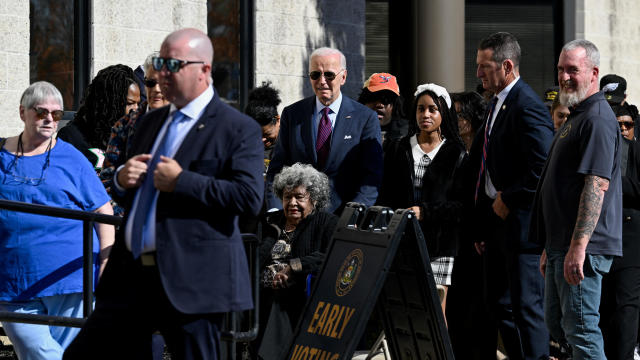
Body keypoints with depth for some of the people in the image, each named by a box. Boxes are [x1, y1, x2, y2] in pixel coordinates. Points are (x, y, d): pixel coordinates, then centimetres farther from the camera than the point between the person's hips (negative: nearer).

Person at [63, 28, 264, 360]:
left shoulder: (239, 129, -4)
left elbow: (250, 197, -17)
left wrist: (181, 181, -18)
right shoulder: (151, 122, 20)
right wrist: (122, 179, 3)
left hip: (190, 280, -7)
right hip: (131, 275, 7)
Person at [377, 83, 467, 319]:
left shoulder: (456, 154, 5)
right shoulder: (397, 149, 13)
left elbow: (462, 205, -1)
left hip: (438, 245, -2)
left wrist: (425, 212, -13)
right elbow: (384, 196, 12)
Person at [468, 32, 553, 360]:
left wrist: (508, 199, -15)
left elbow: (543, 170, -25)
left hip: (521, 223, -10)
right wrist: (481, 226, 17)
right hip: (497, 222, 10)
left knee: (526, 306, -5)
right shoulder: (497, 104, 15)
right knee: (498, 304, 14)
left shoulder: (528, 107, -16)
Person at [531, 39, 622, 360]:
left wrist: (578, 246, -28)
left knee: (581, 329, -10)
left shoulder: (598, 119, -14)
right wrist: (550, 248, 25)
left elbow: (597, 185, -23)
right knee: (557, 325, 15)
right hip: (562, 245, 11)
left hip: (583, 248, -11)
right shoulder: (576, 118, 21)